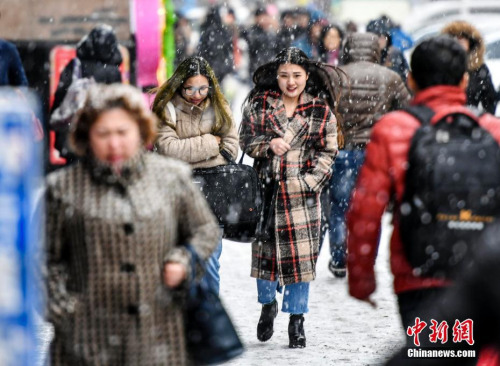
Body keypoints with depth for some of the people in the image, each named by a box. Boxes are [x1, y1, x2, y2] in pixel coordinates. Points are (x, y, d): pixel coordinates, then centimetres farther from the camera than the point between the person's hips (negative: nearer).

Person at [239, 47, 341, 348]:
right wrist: (268, 144, -16)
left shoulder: (321, 110, 4)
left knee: (301, 254, -1)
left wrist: (311, 181, -5)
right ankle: (268, 304, 31)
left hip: (302, 191, -1)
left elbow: (328, 151, 7)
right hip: (266, 188, 1)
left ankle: (297, 320, 12)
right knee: (264, 248, 3)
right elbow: (246, 139, 4)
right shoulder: (259, 103, 4)